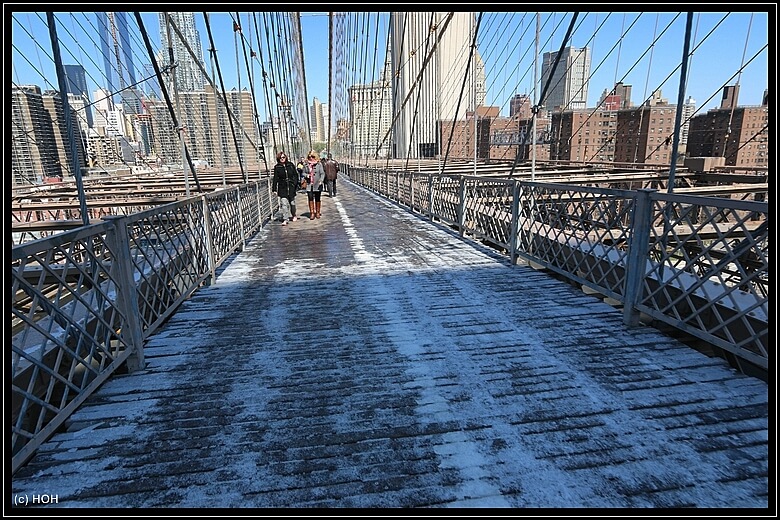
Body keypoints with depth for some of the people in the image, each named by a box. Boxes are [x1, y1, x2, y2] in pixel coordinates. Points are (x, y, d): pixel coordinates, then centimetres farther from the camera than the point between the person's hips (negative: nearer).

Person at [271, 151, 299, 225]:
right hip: (282, 188, -1)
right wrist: (274, 189, -1)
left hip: (291, 187, 2)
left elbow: (295, 175, 9)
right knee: (284, 203, -9)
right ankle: (285, 219, -9)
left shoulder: (290, 165, 5)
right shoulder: (277, 167, 2)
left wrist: (295, 184, 0)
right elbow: (275, 178, 2)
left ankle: (293, 216, 35)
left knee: (292, 202, 13)